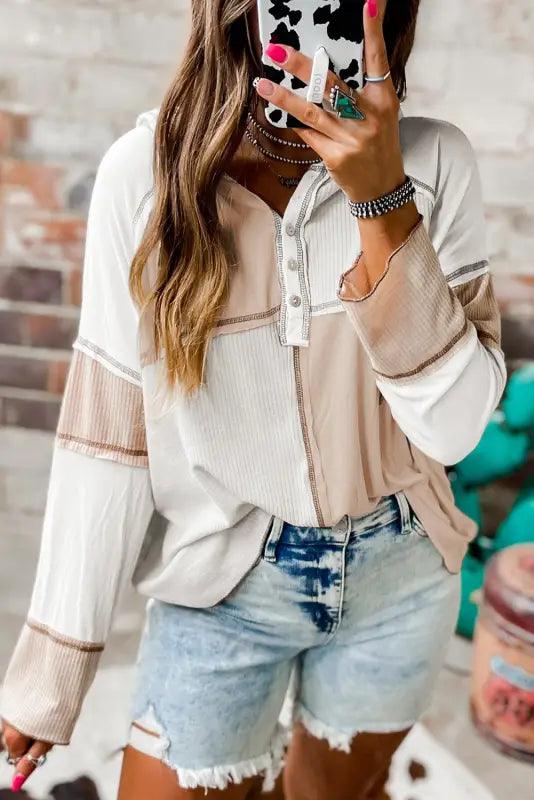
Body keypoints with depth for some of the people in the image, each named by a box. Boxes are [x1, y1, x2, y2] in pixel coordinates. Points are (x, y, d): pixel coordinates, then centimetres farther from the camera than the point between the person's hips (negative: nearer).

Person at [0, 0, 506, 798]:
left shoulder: (433, 161, -13)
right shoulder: (146, 170, -15)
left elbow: (453, 425, -16)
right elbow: (106, 432, -10)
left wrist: (383, 198, -26)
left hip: (399, 574, 2)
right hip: (224, 586, -1)